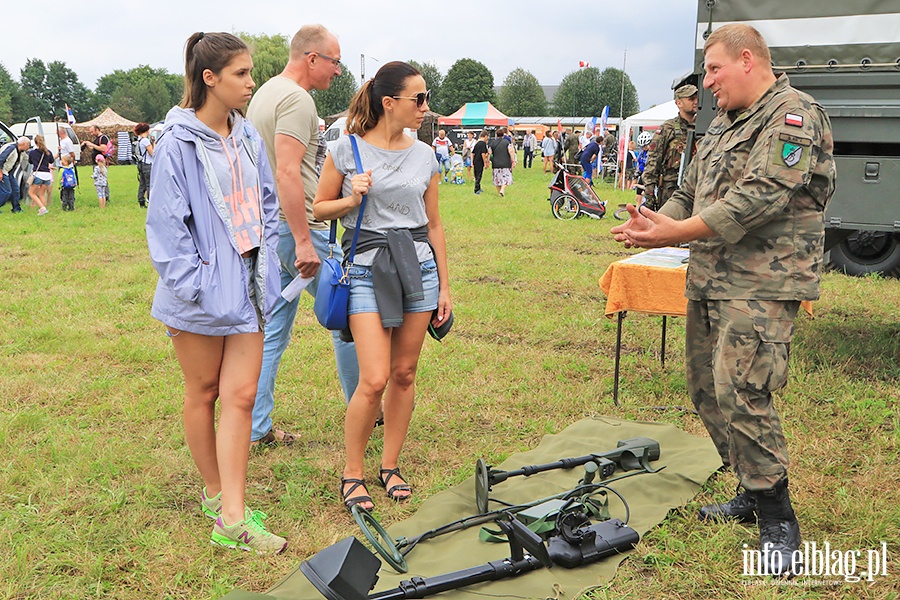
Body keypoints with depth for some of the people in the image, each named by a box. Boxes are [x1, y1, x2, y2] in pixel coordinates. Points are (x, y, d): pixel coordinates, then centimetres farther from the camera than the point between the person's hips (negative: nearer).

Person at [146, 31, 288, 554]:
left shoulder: (248, 138, 8)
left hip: (247, 285, 5)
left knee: (241, 395, 0)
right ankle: (215, 492, 30)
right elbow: (167, 224, -11)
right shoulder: (179, 143, -10)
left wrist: (266, 265, 8)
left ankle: (232, 519, 6)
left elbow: (268, 205, 16)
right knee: (204, 393, 12)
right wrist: (193, 284, -15)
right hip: (202, 292, -5)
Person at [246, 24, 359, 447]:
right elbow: (288, 172, -25)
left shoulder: (265, 93, 18)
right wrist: (304, 241, -26)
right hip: (295, 224, -10)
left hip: (268, 228, 10)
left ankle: (256, 428, 16)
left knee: (271, 328, 11)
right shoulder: (296, 98, -14)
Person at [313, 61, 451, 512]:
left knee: (404, 374, 8)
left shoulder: (425, 155, 8)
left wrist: (444, 287, 12)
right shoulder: (347, 150, -2)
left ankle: (390, 465, 25)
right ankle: (351, 473, 11)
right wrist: (351, 199, -15)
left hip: (418, 265, 4)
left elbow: (433, 224, 13)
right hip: (367, 268, -4)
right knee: (374, 380, -10)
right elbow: (319, 208, 6)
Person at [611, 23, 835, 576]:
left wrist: (678, 232, -24)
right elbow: (691, 192, 20)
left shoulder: (795, 115, -10)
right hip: (709, 281, 9)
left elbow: (761, 196, -23)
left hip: (762, 286, -9)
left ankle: (778, 521, 2)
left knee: (742, 396, -14)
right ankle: (752, 494, 28)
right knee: (708, 390, 12)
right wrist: (654, 223, 0)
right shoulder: (723, 124, 19)